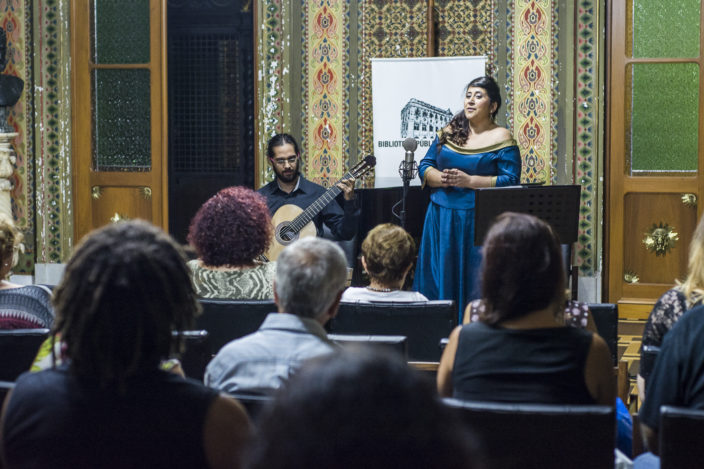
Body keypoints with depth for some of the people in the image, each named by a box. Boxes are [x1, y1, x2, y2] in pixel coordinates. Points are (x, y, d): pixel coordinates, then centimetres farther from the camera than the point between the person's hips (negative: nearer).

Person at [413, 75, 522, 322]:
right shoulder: (449, 133, 12)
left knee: (474, 282, -5)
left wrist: (469, 181, -16)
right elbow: (424, 167, 13)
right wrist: (441, 178, -9)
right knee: (437, 279, 6)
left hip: (478, 222, -5)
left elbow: (510, 181, -10)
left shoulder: (501, 139, -2)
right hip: (441, 218, 5)